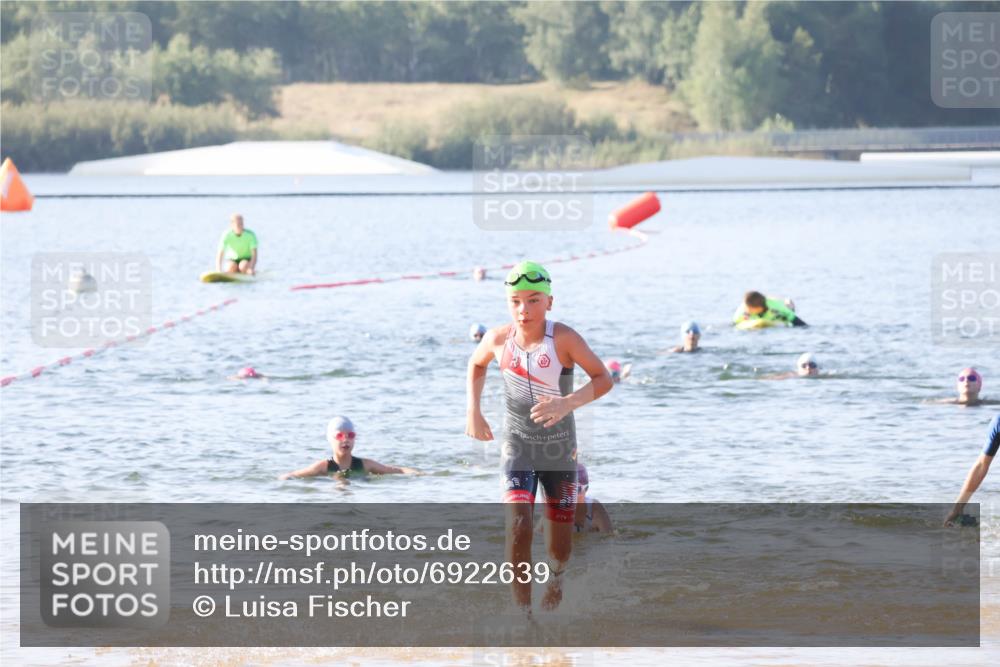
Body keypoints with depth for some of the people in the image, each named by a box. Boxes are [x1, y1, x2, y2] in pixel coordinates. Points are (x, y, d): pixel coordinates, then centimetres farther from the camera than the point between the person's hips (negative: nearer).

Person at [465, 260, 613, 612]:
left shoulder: (563, 338, -20)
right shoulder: (499, 339, -10)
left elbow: (603, 379, -18)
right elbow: (476, 364, 13)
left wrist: (568, 403, -34)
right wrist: (473, 409, 2)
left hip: (560, 449, 0)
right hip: (518, 448, 1)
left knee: (561, 541, 11)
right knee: (518, 527, -21)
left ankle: (555, 576, 47)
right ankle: (523, 611, -14)